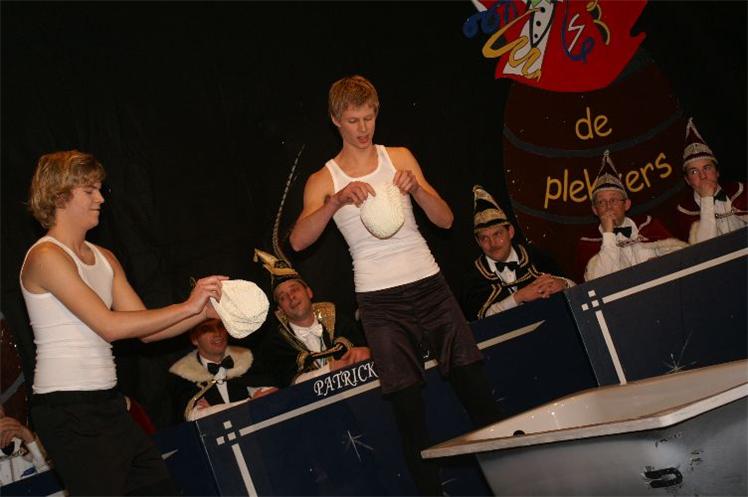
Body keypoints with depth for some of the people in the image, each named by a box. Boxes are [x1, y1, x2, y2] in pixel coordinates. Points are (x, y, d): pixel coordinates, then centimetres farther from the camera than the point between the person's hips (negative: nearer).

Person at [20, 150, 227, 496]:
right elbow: (109, 326, -19)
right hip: (67, 407, -8)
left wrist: (204, 311, -4)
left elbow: (146, 330, 11)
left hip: (108, 403, 9)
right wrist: (187, 307, -16)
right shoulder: (45, 257, -12)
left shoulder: (104, 259, 14)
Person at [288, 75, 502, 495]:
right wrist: (337, 201, -25)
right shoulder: (324, 181, 5)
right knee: (409, 406, -4)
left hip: (429, 286, 2)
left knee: (476, 387, -1)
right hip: (380, 302, -2)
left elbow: (445, 220, 7)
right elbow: (298, 241, -11)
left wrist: (416, 188, -12)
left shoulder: (399, 158, 10)